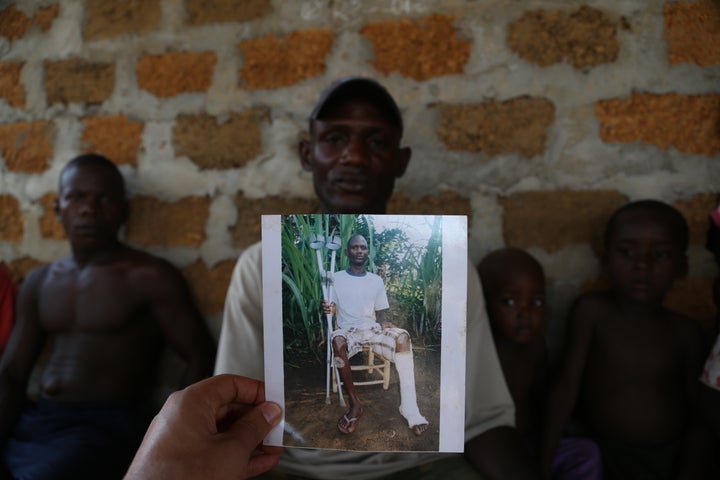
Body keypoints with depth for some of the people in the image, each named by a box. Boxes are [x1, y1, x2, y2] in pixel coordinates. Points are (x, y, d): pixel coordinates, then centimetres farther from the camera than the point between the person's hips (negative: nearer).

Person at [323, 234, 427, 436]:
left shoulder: (376, 280, 12)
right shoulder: (336, 278, 6)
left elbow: (380, 313, 14)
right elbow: (332, 311, 5)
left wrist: (383, 324, -10)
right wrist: (328, 309, -20)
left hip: (373, 330, 2)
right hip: (348, 331, -2)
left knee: (402, 337, -31)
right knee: (337, 341, -39)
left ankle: (409, 408, -32)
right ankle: (355, 403, -24)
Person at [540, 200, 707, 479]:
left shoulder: (685, 333, -3)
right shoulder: (591, 310, -12)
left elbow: (695, 414, 5)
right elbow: (567, 384, -13)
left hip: (670, 456, 2)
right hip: (604, 455, -1)